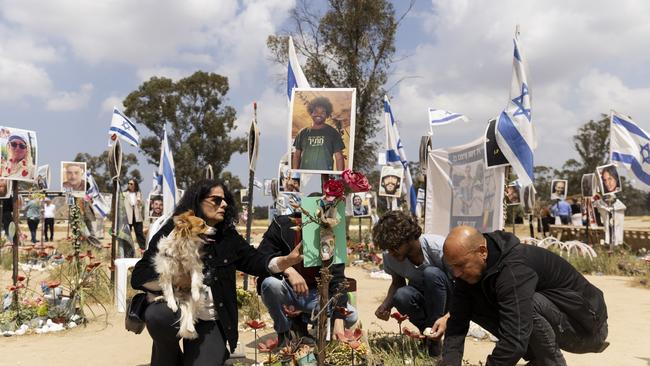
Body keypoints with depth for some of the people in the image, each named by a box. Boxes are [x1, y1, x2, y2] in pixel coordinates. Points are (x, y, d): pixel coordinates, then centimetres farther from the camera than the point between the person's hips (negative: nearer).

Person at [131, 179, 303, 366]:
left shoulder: (227, 236, 3)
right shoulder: (171, 233, -8)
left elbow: (255, 260, -2)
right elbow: (139, 276, -10)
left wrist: (287, 260, -20)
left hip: (210, 322, 2)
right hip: (173, 309, -1)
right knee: (158, 315, -34)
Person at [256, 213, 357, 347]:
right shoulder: (282, 224, -15)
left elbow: (337, 280, -16)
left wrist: (338, 320, -27)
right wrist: (288, 270, -39)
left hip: (313, 294, 2)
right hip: (286, 290, -2)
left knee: (351, 316, -18)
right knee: (271, 283, -36)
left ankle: (302, 321, 8)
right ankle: (283, 332, -6)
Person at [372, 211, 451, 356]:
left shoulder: (439, 248, -29)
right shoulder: (389, 257, -15)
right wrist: (386, 304, -17)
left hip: (448, 299, -3)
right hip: (422, 299, 3)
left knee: (431, 273, -34)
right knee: (401, 296, -31)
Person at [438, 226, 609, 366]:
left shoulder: (514, 268, -34)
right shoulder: (471, 271, -9)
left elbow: (514, 341, -40)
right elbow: (457, 324, -9)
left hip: (587, 325, -8)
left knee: (528, 303, -35)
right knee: (474, 306, -5)